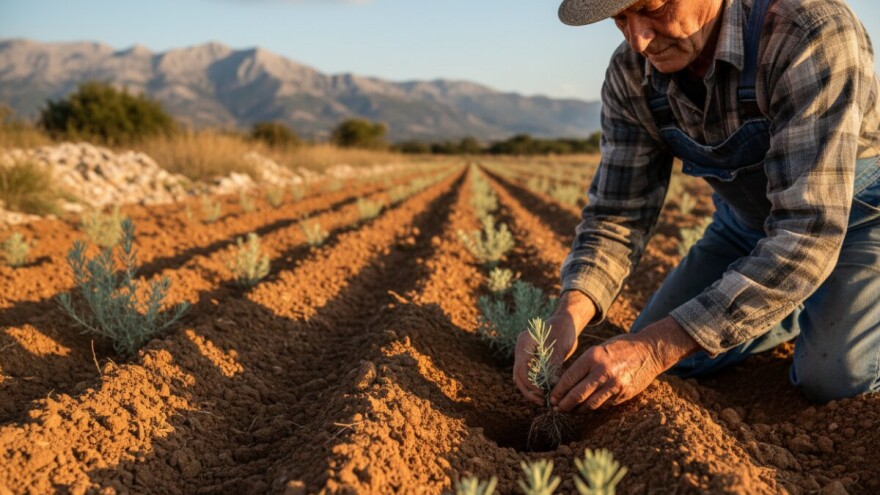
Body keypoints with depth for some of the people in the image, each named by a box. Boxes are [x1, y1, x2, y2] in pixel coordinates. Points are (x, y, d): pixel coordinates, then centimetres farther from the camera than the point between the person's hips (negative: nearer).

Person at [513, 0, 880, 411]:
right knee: (667, 352, -5)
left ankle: (847, 313, 8)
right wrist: (568, 316, -34)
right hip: (749, 221, 5)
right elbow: (617, 215, -14)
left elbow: (808, 233, -41)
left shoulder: (815, 34, -36)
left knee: (832, 375, -27)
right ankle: (803, 313, 18)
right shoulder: (630, 76, -18)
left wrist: (656, 348, -46)